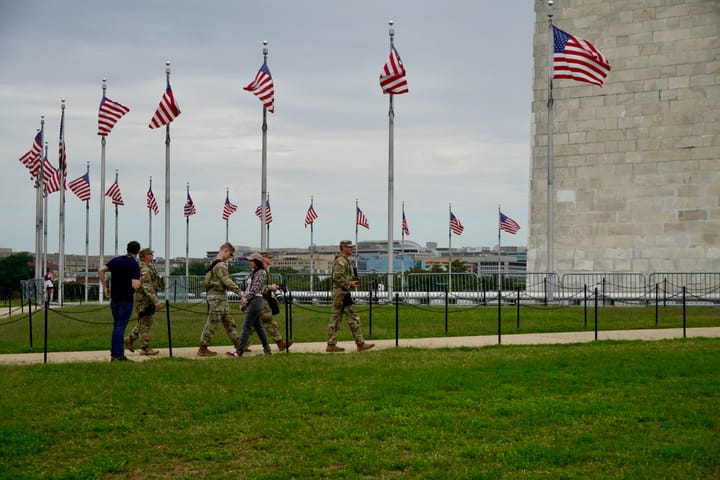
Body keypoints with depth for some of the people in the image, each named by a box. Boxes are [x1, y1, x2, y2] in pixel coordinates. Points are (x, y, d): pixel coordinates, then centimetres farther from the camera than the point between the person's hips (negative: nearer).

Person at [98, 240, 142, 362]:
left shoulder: (116, 260, 4)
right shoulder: (134, 265, -13)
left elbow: (101, 270, -3)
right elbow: (135, 286, -21)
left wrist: (104, 286, 5)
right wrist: (140, 280, 0)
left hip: (114, 297, 5)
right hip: (126, 299, -5)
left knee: (117, 326, 16)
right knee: (120, 327, -1)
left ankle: (114, 353, 16)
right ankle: (118, 355, -1)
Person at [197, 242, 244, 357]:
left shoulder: (214, 263, 15)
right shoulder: (220, 265, -17)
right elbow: (227, 281, -24)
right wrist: (239, 291, -21)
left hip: (221, 297, 11)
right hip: (217, 297, -11)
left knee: (228, 321, 13)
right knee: (212, 323, -5)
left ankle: (238, 344, 18)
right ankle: (202, 349, -1)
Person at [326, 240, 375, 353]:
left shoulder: (345, 261, 20)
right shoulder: (341, 261, -13)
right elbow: (337, 277, -23)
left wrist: (353, 281, 13)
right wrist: (350, 284, -16)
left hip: (339, 293, 11)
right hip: (342, 292, -11)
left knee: (335, 318, 7)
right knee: (353, 318, -7)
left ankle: (331, 345, 7)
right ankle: (360, 344, -6)